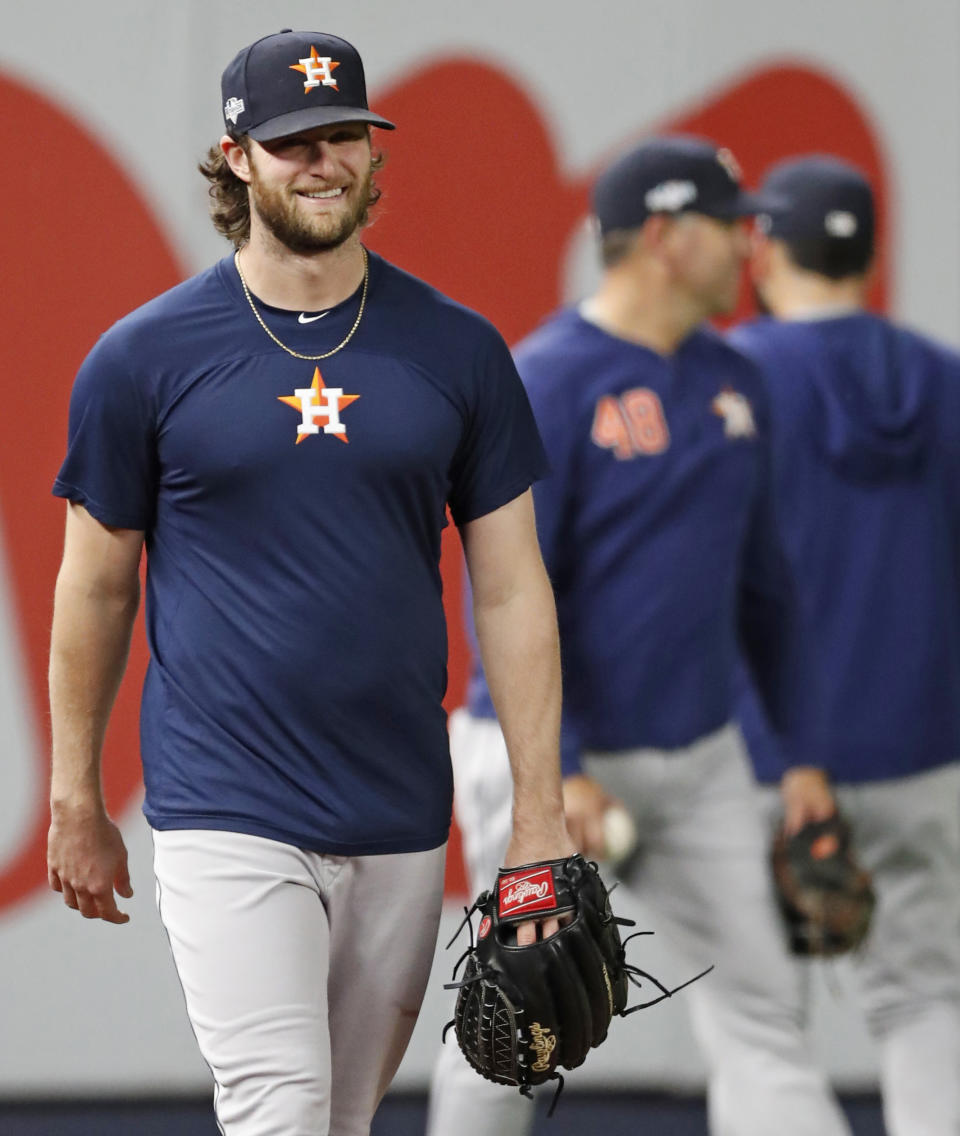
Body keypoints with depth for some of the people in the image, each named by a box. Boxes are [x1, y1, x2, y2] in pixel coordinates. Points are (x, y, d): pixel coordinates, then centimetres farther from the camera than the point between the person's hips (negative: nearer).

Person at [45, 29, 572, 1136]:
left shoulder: (458, 351, 5)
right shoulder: (142, 357, -1)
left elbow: (509, 588, 7)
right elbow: (96, 588, 7)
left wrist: (540, 815, 2)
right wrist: (76, 805, 9)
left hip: (402, 826, 3)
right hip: (225, 821, -3)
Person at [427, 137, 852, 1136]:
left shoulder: (731, 381, 9)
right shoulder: (547, 381, -14)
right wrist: (558, 768, -25)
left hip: (700, 758, 6)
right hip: (551, 753, -6)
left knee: (758, 1011, 1)